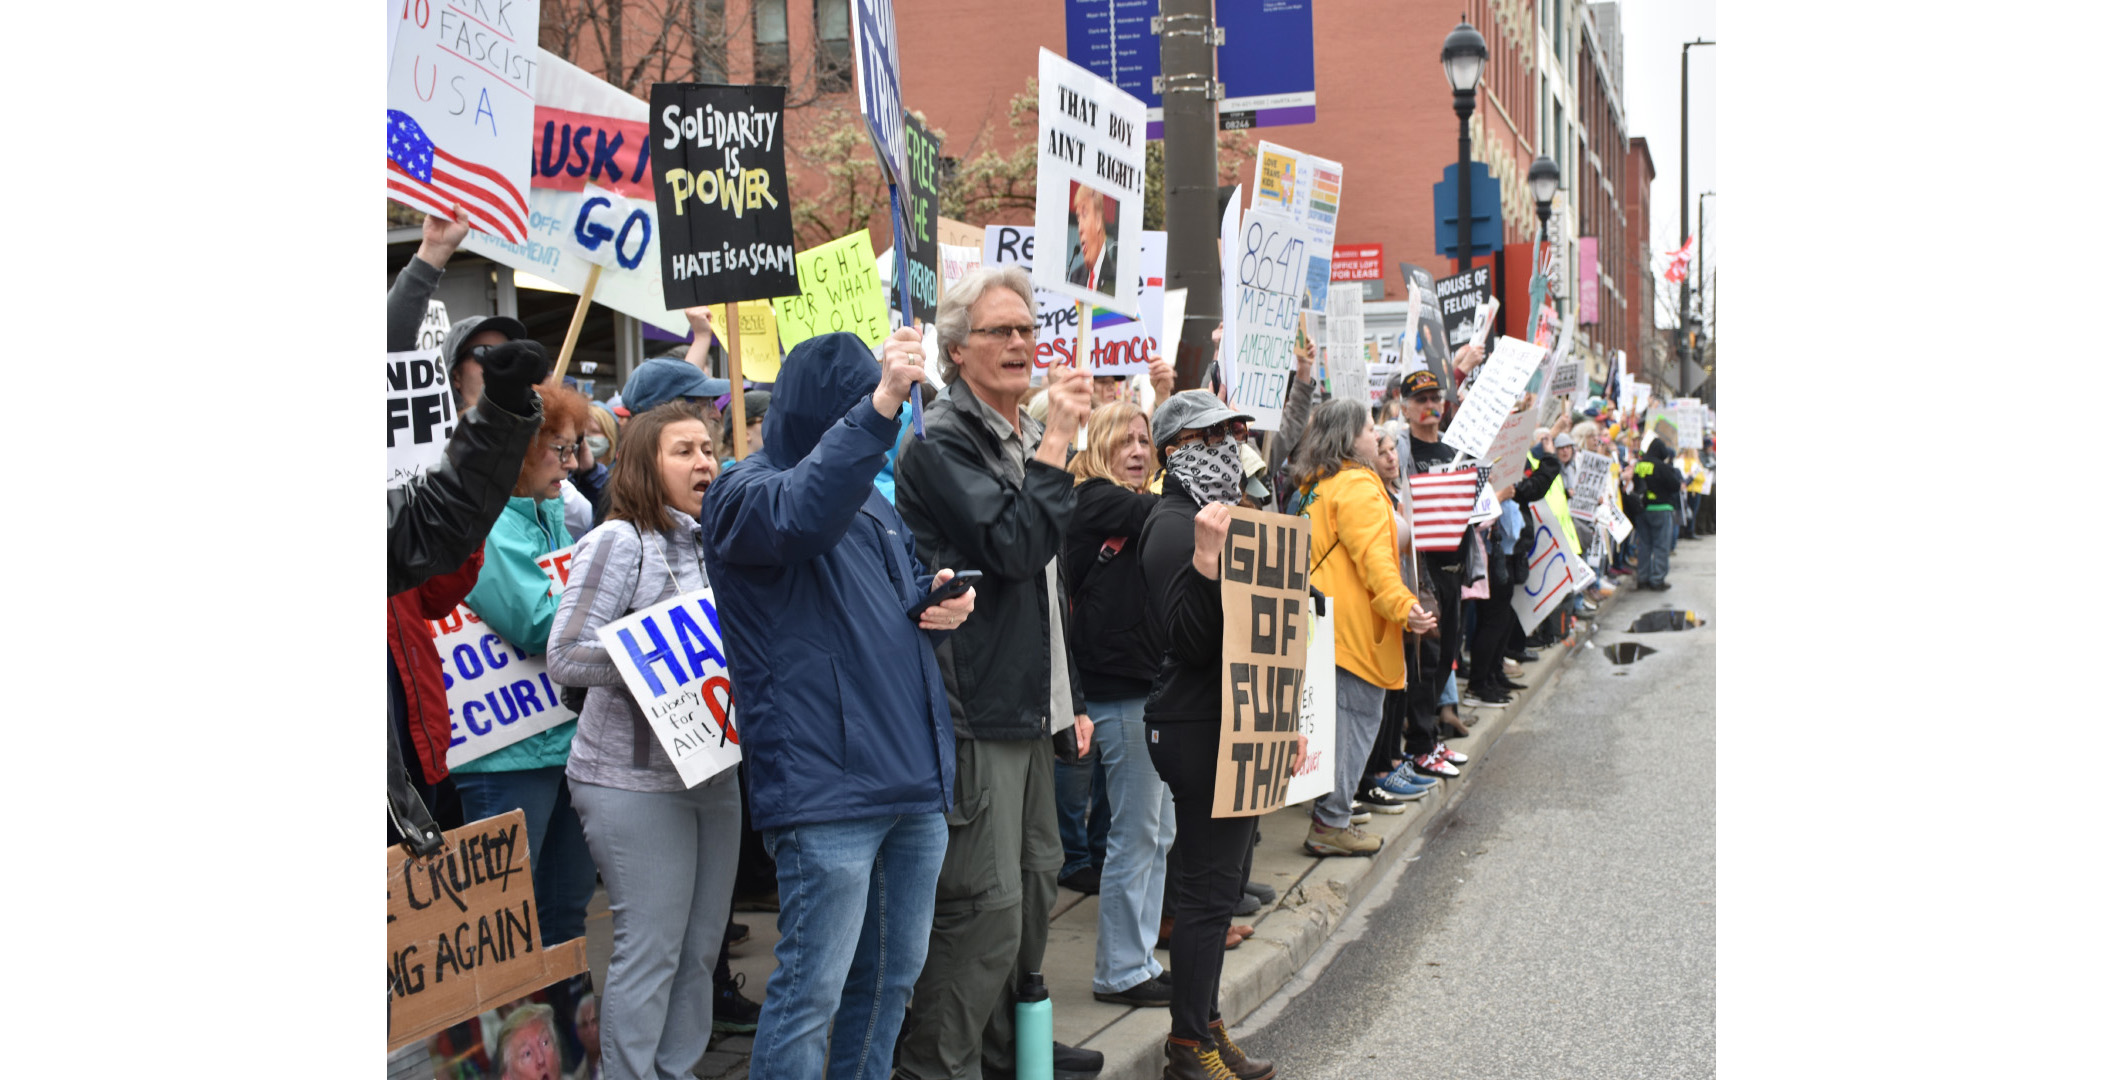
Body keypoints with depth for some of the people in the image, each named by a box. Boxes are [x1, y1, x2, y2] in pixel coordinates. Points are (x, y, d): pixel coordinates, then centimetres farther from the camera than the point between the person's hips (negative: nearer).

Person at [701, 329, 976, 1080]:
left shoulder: (870, 497, 19)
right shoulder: (747, 491, -5)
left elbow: (908, 593, 30)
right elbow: (800, 515, -30)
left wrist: (943, 602, 6)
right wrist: (879, 408, -38)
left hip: (914, 778, 8)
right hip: (827, 785, -8)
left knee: (894, 971, 16)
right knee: (812, 987, -5)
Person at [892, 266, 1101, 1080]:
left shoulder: (1023, 442, 18)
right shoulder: (942, 443, -11)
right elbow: (1014, 546, -23)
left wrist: (1071, 698, 23)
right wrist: (1058, 441, -19)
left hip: (1029, 708, 10)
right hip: (975, 711, -10)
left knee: (1036, 881, 17)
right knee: (985, 904, -9)